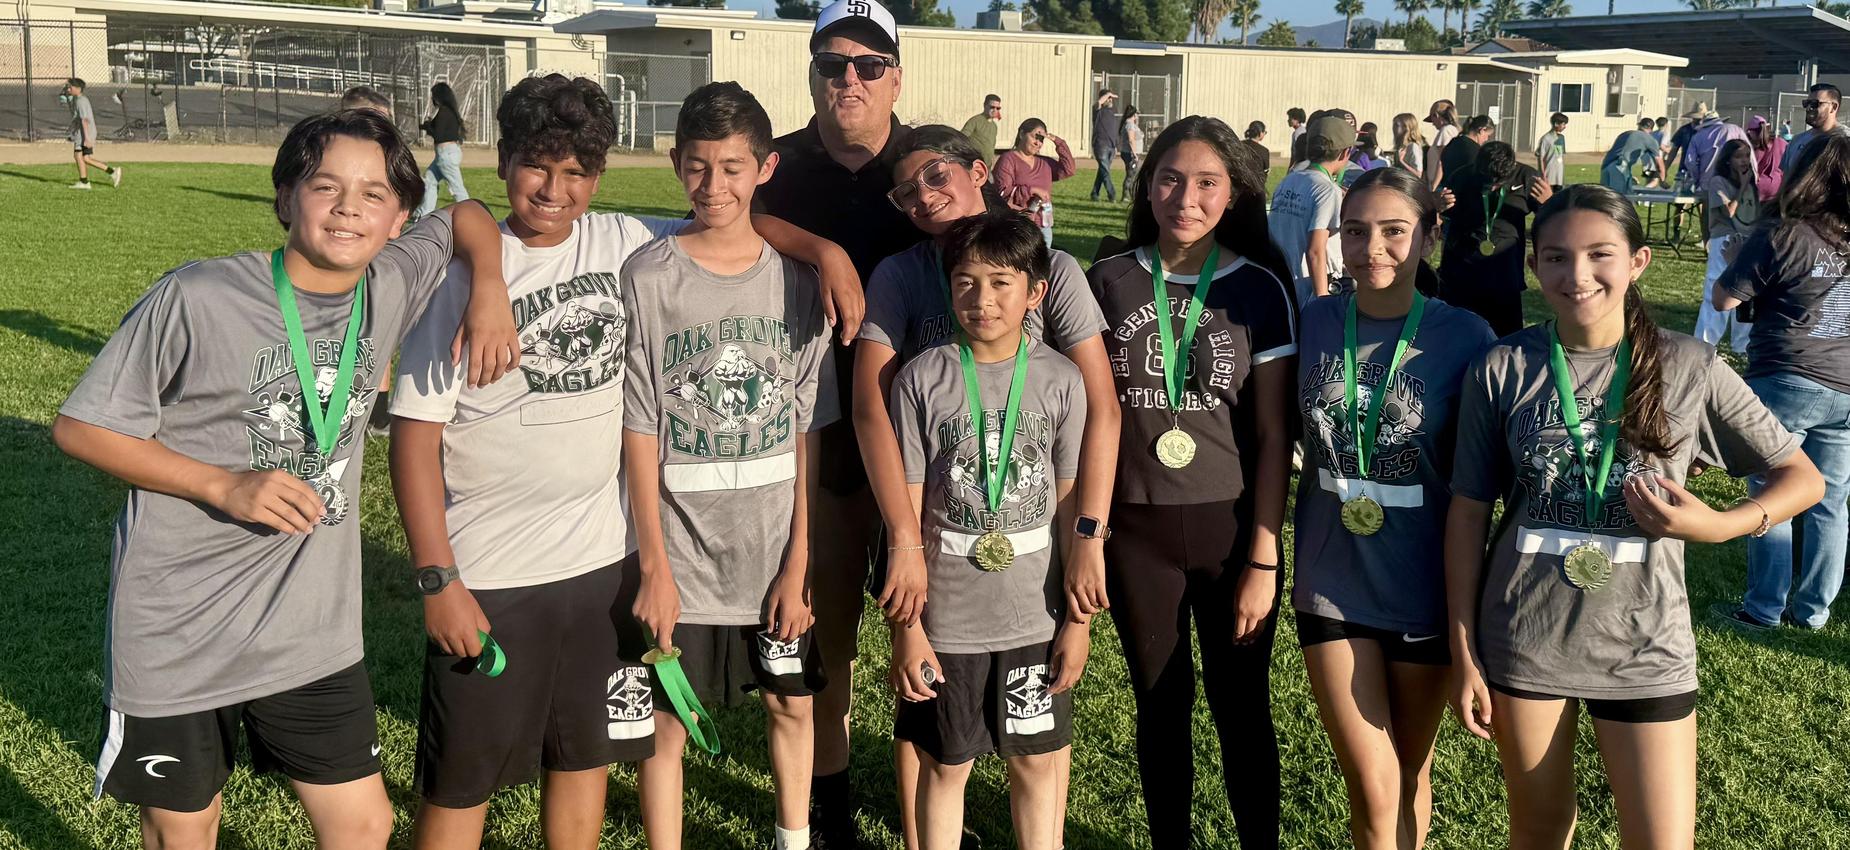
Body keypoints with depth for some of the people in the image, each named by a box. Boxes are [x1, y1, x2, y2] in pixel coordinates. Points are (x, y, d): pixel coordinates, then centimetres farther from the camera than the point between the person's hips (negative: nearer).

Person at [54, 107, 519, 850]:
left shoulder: (392, 289, -3)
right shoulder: (197, 299, -16)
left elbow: (465, 216, 16)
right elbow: (80, 427, -9)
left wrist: (490, 291, -5)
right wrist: (225, 486, -20)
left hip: (311, 628, 4)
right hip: (176, 634, -3)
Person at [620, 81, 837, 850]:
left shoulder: (796, 280, -2)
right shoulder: (648, 277, -9)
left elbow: (806, 432, -1)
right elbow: (639, 432, -9)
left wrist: (798, 560, -3)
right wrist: (654, 563, -11)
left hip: (775, 551, 3)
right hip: (681, 554, -3)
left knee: (793, 702, 17)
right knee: (668, 723, 6)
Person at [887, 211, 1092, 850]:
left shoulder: (1060, 381, -4)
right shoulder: (923, 379, -8)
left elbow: (1072, 505, 1)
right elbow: (907, 513, -5)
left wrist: (1078, 618, 2)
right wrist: (906, 625, -5)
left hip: (1035, 615, 1)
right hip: (946, 618, -1)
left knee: (1038, 760, 14)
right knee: (944, 764, 13)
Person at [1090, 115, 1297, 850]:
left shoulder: (1259, 289, -4)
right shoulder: (1107, 283, -1)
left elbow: (1272, 435, -4)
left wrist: (1264, 558, -7)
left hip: (1232, 528, -1)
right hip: (1134, 530, 1)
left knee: (1241, 708, 9)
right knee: (1160, 704, 14)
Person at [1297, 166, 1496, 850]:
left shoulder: (1464, 337, -9)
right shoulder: (1314, 324, -3)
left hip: (1424, 589, -1)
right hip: (1331, 584, 1)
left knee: (1411, 773, 17)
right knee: (1372, 790, 0)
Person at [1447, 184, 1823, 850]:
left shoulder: (1689, 368, -6)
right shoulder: (1503, 369, -6)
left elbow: (1801, 477, 3)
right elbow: (1468, 511, -2)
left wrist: (1719, 526, -18)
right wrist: (1463, 653, -2)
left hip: (1645, 647, 0)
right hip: (1524, 640, 0)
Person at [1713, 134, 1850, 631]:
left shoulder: (1781, 237, -12)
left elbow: (1723, 299, -9)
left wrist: (1737, 261, 8)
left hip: (1785, 385, -5)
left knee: (1770, 500, 5)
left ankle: (1764, 609, 11)